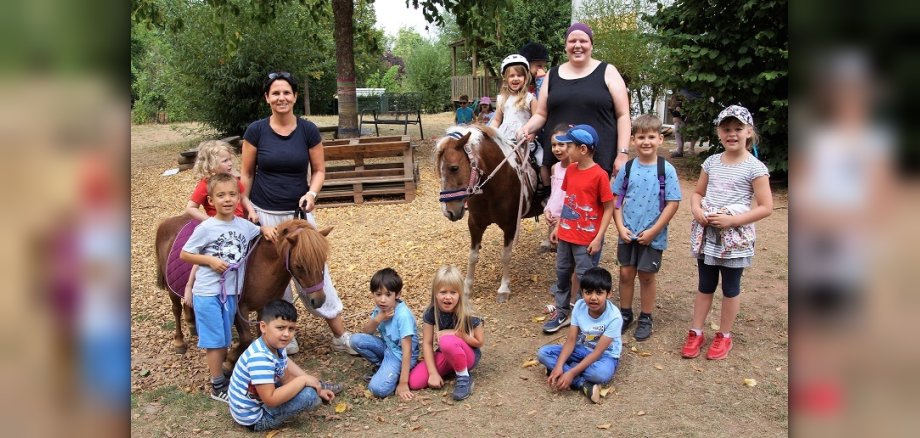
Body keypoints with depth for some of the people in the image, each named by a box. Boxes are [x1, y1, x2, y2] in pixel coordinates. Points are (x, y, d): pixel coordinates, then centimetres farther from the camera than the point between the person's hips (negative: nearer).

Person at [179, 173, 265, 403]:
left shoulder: (244, 225, 0)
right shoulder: (206, 228, -12)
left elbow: (262, 231, 20)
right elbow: (184, 255, -5)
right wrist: (210, 260, -18)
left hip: (230, 292, 5)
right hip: (207, 293, -4)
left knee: (225, 339, 18)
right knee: (215, 340, 3)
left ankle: (219, 372, 36)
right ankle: (218, 387, 15)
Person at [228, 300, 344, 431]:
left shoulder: (276, 346, -3)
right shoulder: (259, 358, -32)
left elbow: (286, 378, 10)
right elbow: (271, 400, -35)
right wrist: (303, 380, -27)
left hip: (259, 401, 10)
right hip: (254, 418, -10)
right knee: (308, 395, -23)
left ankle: (318, 387, 31)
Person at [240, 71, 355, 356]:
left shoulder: (308, 131, -3)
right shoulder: (256, 131, -4)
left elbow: (319, 170, 2)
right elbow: (246, 174, 3)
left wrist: (311, 193, -16)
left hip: (299, 212, 0)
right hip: (264, 214, 0)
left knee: (314, 271, 1)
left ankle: (340, 337, 12)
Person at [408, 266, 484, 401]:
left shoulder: (468, 314, -23)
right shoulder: (431, 312, -14)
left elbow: (478, 342, -12)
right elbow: (427, 343, -10)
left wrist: (455, 333, -24)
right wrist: (433, 373, -18)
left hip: (468, 355, -4)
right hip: (445, 356, 4)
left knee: (447, 341, -38)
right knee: (414, 382, -16)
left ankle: (464, 378, -14)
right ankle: (451, 369, 5)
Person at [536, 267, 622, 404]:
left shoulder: (614, 317, -26)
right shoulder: (579, 306, -14)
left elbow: (597, 352, -26)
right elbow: (571, 340, -12)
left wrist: (571, 373, -32)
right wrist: (559, 366, -28)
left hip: (605, 355, -5)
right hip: (582, 350, 5)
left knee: (601, 373, -41)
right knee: (543, 353, -17)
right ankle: (583, 384, -26)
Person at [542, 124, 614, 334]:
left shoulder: (599, 175, -17)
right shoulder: (571, 169, 3)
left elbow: (609, 208, -14)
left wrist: (598, 238, -16)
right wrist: (558, 226, 12)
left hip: (587, 239, -7)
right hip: (565, 234, 7)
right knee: (562, 273, 16)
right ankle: (562, 312, 32)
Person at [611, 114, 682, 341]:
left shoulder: (666, 170, -10)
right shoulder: (627, 167, -1)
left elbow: (672, 203, -10)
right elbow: (616, 199, 4)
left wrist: (653, 231, -13)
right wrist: (620, 227, -6)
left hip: (652, 236, -3)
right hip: (627, 234, 3)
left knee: (646, 275, 9)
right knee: (626, 273, 11)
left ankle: (645, 318, 25)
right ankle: (625, 314, 28)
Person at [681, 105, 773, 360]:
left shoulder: (755, 168, -10)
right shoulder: (711, 162, 4)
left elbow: (766, 207, -12)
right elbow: (697, 193, 13)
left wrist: (732, 220, -20)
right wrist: (696, 210, -8)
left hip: (735, 237, -4)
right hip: (707, 234, 4)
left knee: (730, 288, 12)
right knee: (705, 286, 14)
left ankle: (724, 336, 26)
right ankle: (696, 332, 25)